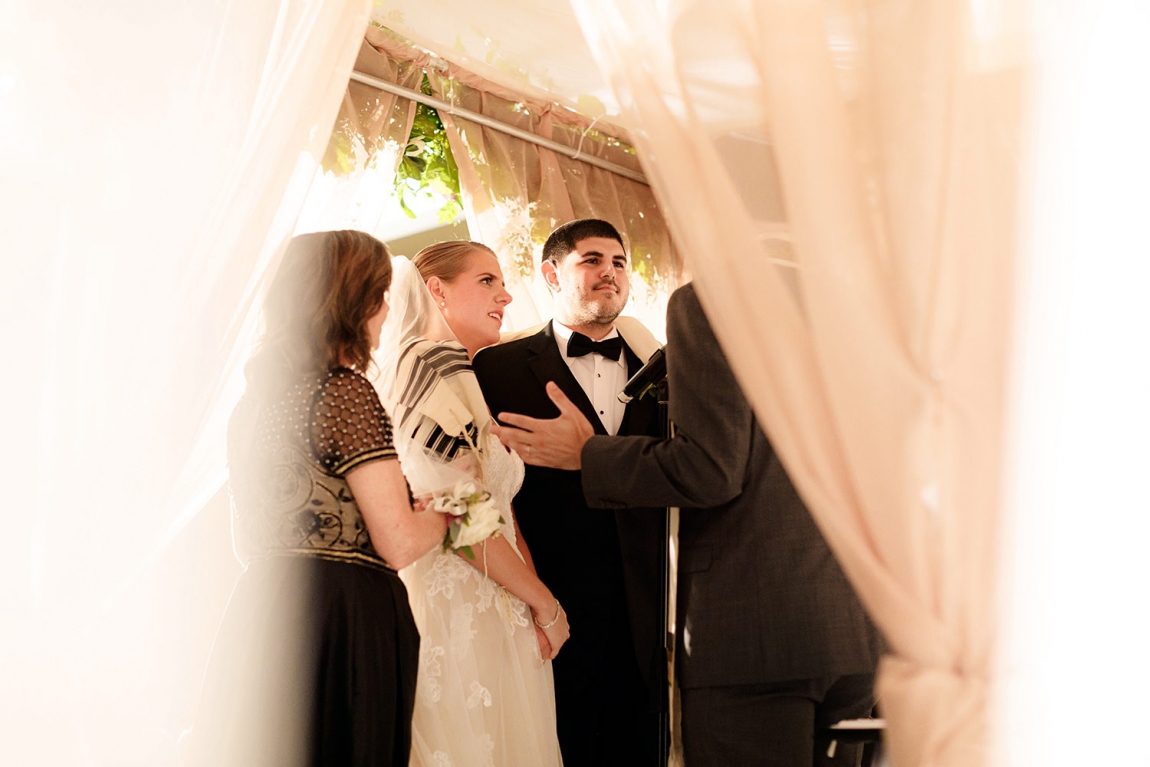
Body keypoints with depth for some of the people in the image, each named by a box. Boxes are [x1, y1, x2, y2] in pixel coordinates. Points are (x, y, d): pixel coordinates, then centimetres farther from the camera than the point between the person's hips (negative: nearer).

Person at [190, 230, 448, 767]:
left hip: (256, 617, 8)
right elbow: (398, 542, -15)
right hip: (344, 618, -8)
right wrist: (448, 507, 4)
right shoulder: (346, 390, -12)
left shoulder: (255, 395, 12)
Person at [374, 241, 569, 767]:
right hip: (459, 611, -9)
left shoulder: (465, 374, 18)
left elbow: (499, 504, 13)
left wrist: (534, 596, -1)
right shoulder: (437, 366, -12)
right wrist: (545, 603, -8)